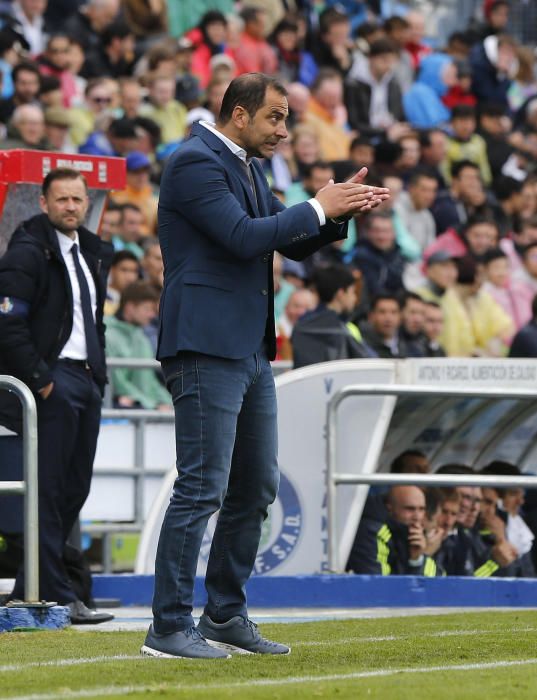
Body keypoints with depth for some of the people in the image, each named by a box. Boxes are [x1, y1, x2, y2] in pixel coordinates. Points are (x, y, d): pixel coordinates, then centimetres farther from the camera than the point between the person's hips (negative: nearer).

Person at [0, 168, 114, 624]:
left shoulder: (93, 254, 17)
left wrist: (99, 373, 14)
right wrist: (38, 378, -18)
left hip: (87, 380, 9)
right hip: (52, 381, -9)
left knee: (75, 488, 8)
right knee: (50, 490, -6)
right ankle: (54, 596, -5)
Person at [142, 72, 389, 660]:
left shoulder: (247, 169, 19)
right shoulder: (196, 162, -11)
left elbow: (294, 244, 21)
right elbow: (243, 237, -21)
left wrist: (344, 210, 3)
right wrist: (318, 208, -14)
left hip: (250, 349, 10)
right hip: (206, 347, -10)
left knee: (255, 489, 13)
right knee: (202, 488, -11)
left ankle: (225, 616, 21)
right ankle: (168, 628, -8)